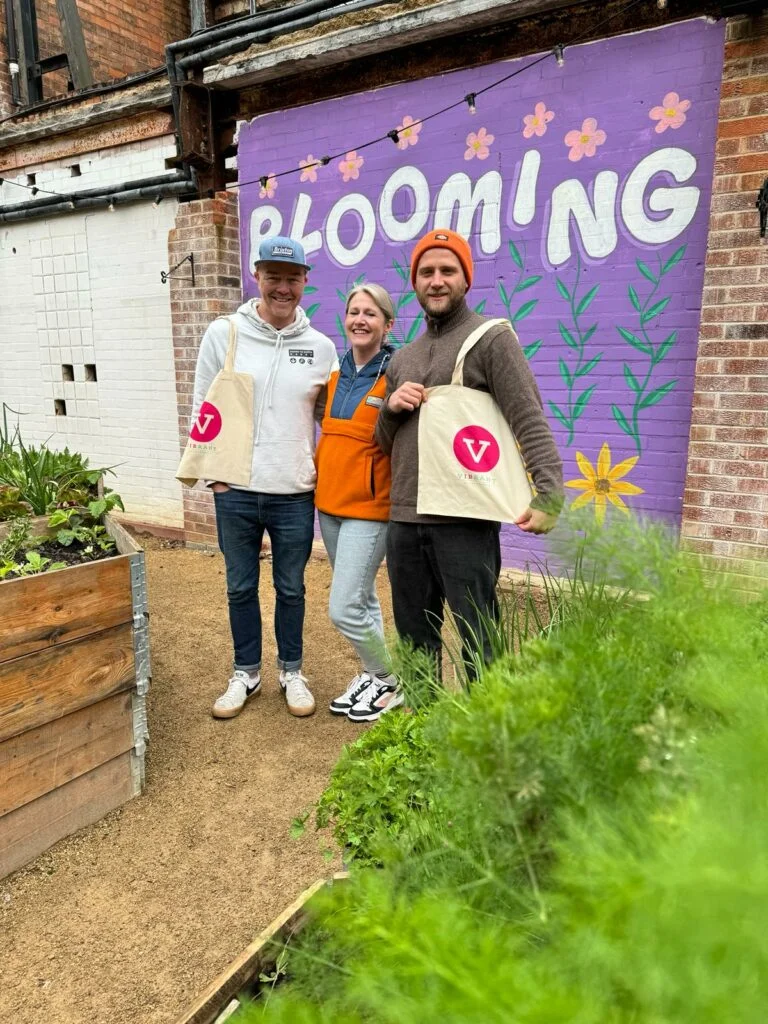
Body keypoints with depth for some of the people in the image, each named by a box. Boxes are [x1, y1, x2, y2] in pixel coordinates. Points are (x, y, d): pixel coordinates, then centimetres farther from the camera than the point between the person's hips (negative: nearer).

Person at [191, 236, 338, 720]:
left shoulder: (321, 347, 3)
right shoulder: (224, 333, 0)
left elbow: (330, 418, 11)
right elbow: (204, 407, 2)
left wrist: (321, 470, 2)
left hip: (295, 495, 0)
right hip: (234, 491, 0)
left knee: (291, 588, 13)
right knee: (241, 587, 13)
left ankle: (292, 672, 31)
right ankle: (246, 673, 31)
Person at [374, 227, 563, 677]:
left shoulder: (492, 338, -1)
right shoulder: (402, 358, 18)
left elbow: (530, 421, -11)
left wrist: (550, 495, -25)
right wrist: (391, 409, -1)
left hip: (465, 521, -6)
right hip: (404, 521, 7)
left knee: (479, 642, 2)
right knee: (415, 642, 17)